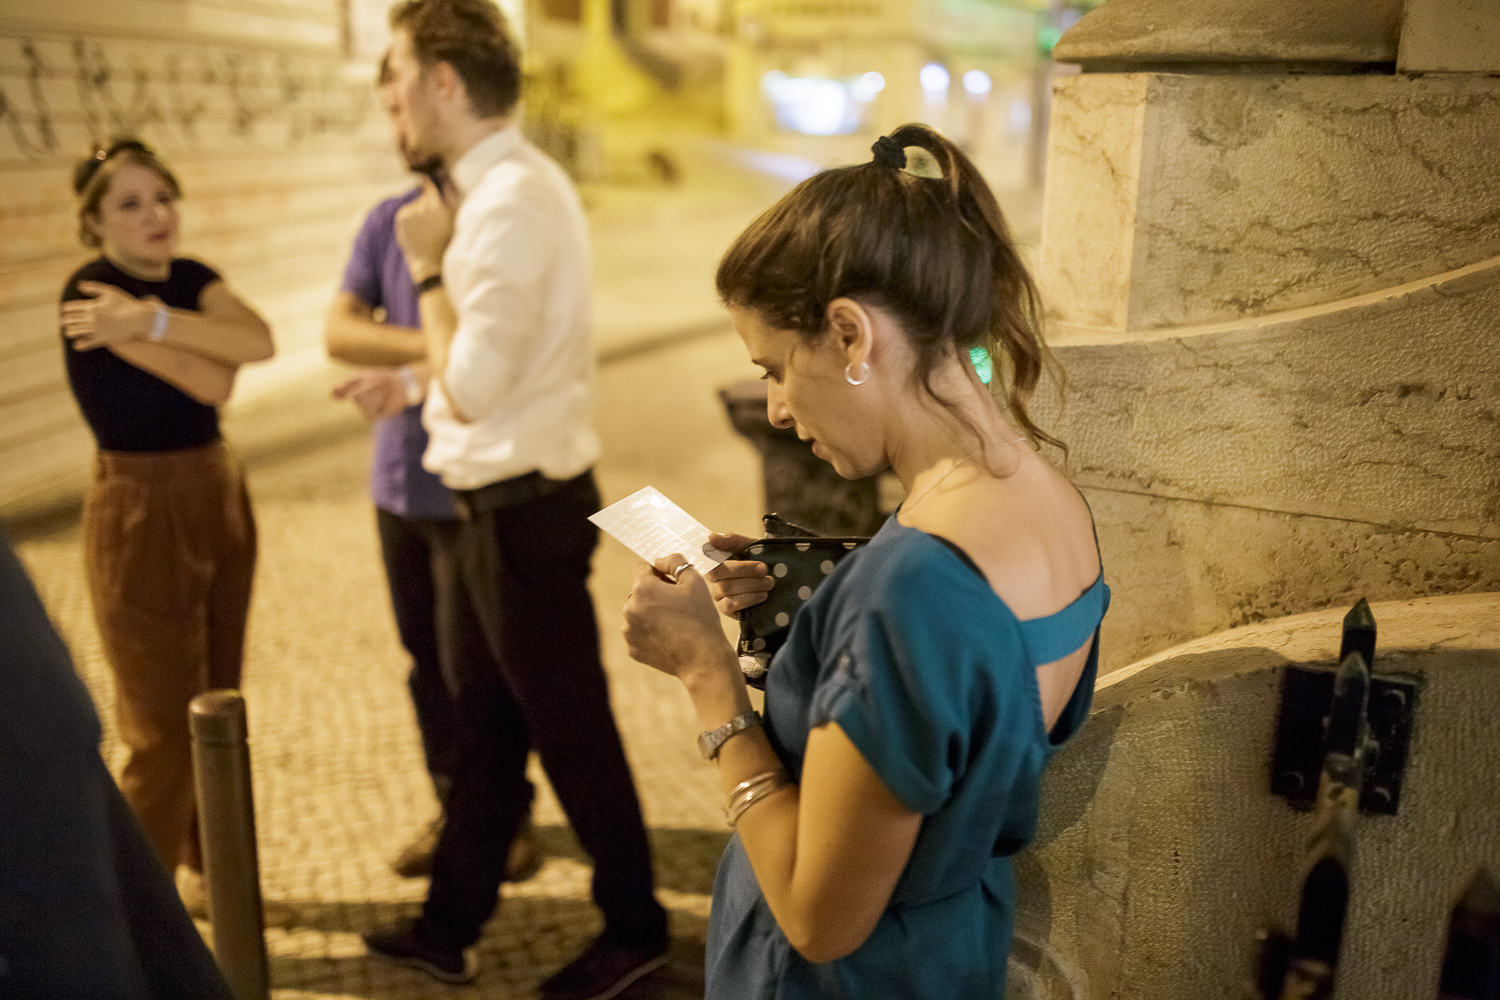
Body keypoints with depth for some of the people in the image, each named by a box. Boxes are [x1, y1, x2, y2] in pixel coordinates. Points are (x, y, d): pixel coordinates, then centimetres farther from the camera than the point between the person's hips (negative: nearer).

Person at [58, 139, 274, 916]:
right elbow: (213, 382, -21)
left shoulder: (190, 277, 6)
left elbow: (261, 342, -15)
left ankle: (205, 871, 34)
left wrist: (153, 320, -22)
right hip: (139, 511, -7)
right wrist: (207, 332, -2)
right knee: (165, 728, 0)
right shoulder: (90, 294, -14)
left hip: (218, 496, 7)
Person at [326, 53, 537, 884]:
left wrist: (414, 380, -15)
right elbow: (339, 330, -1)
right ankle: (453, 806, 31)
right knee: (426, 653, 14)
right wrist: (434, 345, -15)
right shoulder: (387, 220, 8)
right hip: (401, 480, 6)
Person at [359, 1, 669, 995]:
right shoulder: (511, 183, 9)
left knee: (573, 732, 7)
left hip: (524, 511, -10)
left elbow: (471, 386, -22)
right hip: (498, 504, 10)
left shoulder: (511, 203, -22)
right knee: (488, 726, 20)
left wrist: (430, 267, -13)